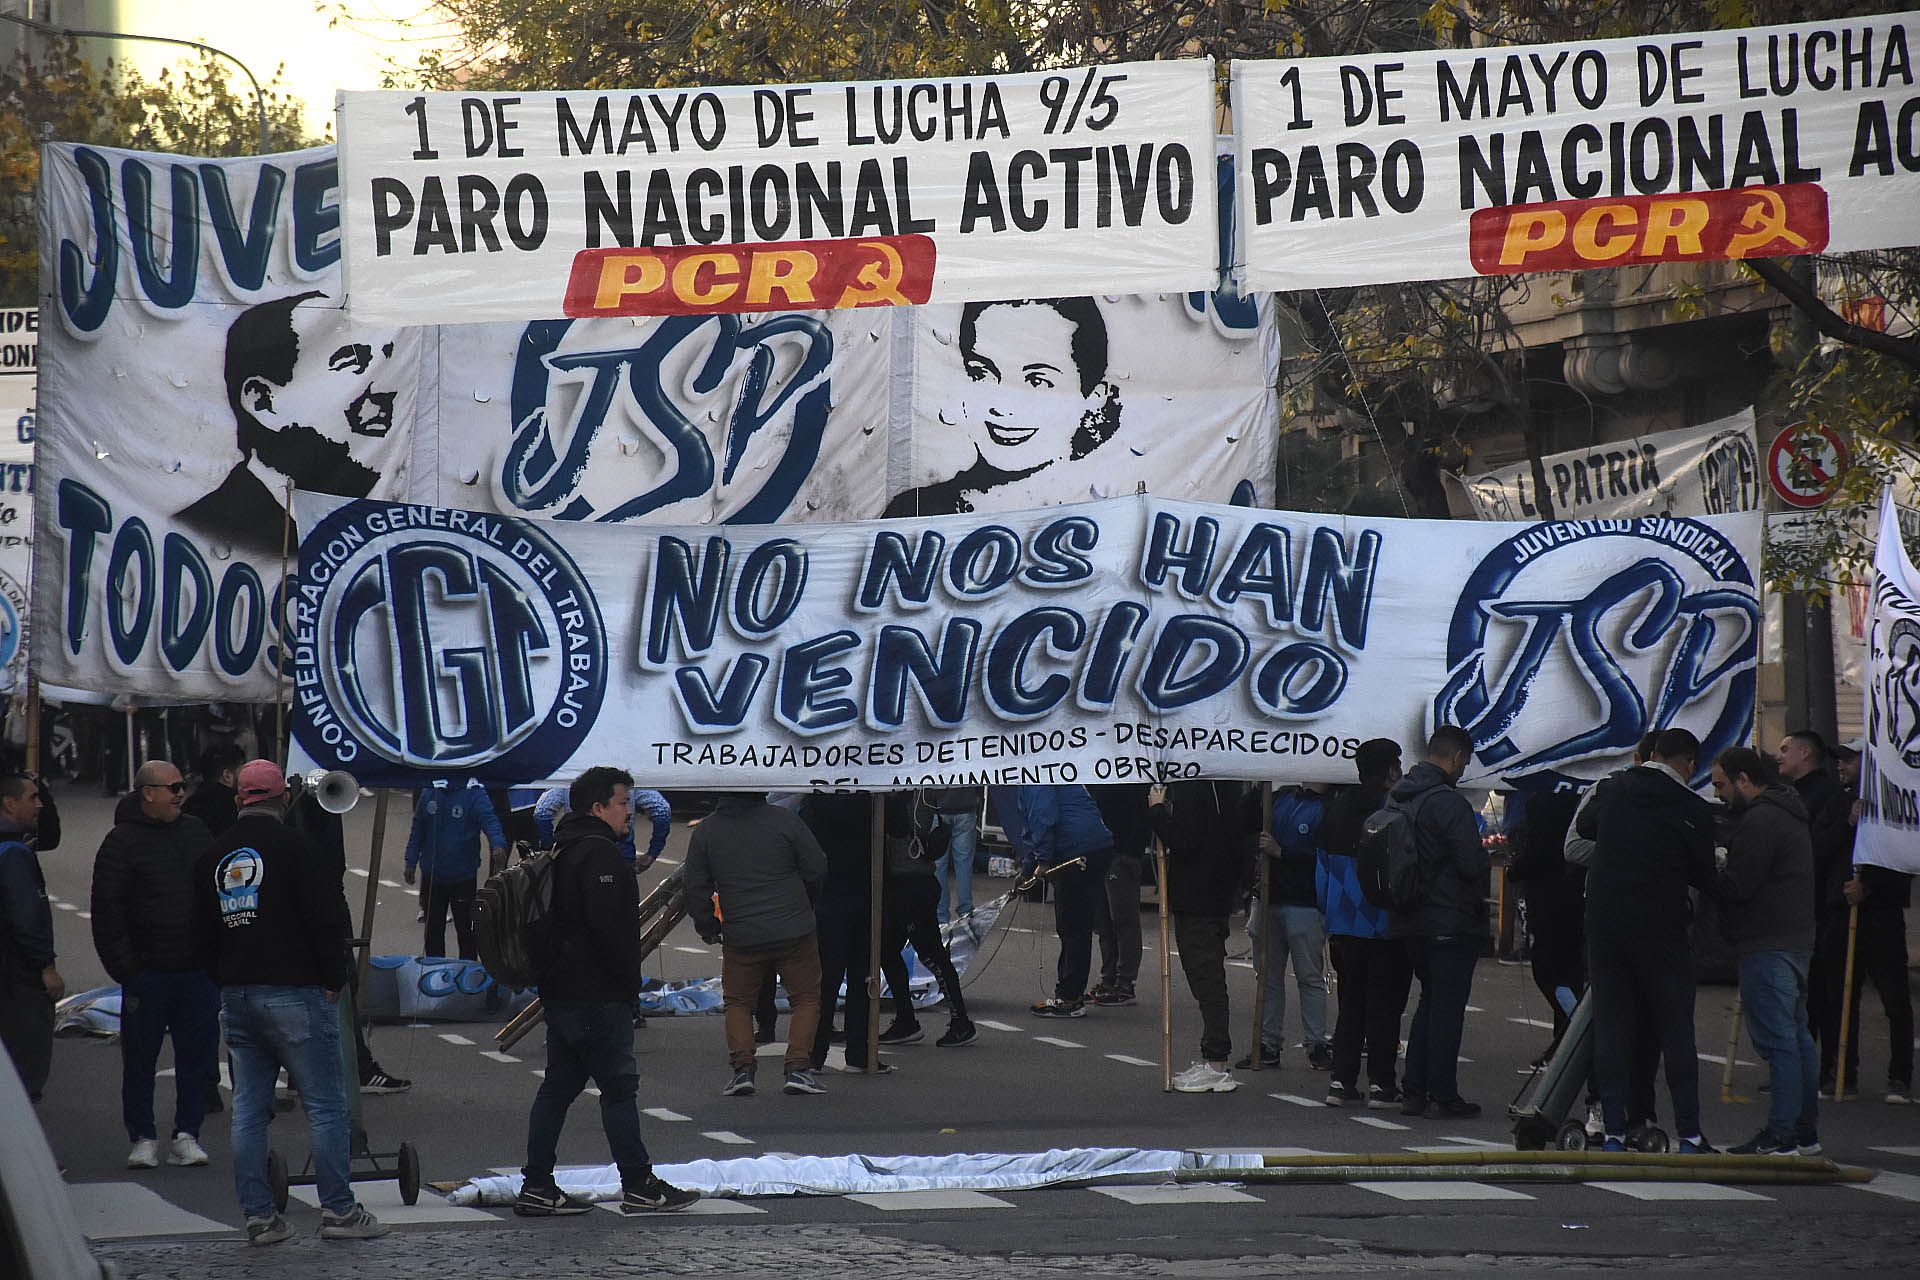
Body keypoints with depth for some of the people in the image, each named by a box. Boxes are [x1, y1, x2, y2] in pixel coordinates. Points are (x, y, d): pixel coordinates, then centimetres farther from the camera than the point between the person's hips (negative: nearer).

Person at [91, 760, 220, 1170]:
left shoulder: (195, 832, 13)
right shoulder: (122, 842, -4)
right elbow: (107, 913, -7)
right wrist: (125, 972, -12)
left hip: (199, 971, 4)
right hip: (147, 974, -4)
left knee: (197, 1057, 4)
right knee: (140, 1058, 3)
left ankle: (187, 1134, 12)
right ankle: (143, 1139, 13)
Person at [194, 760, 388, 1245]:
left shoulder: (212, 858, 12)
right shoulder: (297, 847, -9)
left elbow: (203, 932, 18)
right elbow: (328, 918, -13)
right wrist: (335, 978, -4)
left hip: (236, 997, 6)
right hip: (294, 993, -6)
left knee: (248, 1109, 8)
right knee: (326, 1104, -2)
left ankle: (258, 1215, 7)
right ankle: (338, 1210, -3)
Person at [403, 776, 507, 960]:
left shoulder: (474, 794, -11)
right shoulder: (429, 792, 2)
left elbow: (489, 821, -26)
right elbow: (418, 829, 9)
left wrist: (498, 844, -45)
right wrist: (411, 861, 5)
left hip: (463, 876, -4)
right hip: (431, 875, 4)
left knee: (465, 930, 7)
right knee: (433, 931, 15)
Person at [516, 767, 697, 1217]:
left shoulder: (565, 852, 20)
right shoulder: (598, 853, -14)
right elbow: (608, 926, -22)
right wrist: (628, 977, -12)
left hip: (561, 992, 10)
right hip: (597, 994, -10)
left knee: (558, 1087, 10)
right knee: (620, 1086, -6)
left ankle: (537, 1187, 10)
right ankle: (639, 1187, -3)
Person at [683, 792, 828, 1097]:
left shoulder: (705, 832, -1)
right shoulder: (785, 820, -6)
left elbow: (695, 888, 4)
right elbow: (817, 869, 1)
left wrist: (707, 928, 18)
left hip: (741, 937, 1)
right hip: (795, 933, -1)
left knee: (738, 1002, 17)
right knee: (806, 998, 11)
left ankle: (742, 1068, 3)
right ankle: (798, 1067, -1)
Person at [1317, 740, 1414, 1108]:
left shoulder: (1337, 809, 9)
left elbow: (1323, 867, 13)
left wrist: (1329, 916, 18)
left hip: (1344, 923, 5)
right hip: (1387, 926, -5)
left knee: (1350, 1002, 12)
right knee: (1384, 1004, 1)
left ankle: (1341, 1080, 8)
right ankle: (1381, 1082, 0)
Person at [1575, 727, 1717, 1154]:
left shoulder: (1612, 790, 2)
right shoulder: (1692, 809, -10)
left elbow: (1583, 826, 22)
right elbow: (1704, 877, -1)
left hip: (1604, 925, 3)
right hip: (1661, 932, -3)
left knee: (1610, 1029, 7)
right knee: (1675, 1032, 4)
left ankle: (1613, 1132, 4)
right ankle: (1689, 1133, 3)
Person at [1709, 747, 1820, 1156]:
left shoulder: (1759, 820, -14)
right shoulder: (1787, 814, 19)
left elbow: (1737, 887, -19)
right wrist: (1720, 860, 9)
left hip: (1767, 946, -11)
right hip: (1796, 940, 11)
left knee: (1776, 1040, -10)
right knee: (1797, 1037, 13)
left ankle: (1781, 1134, -11)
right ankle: (1805, 1132, 17)